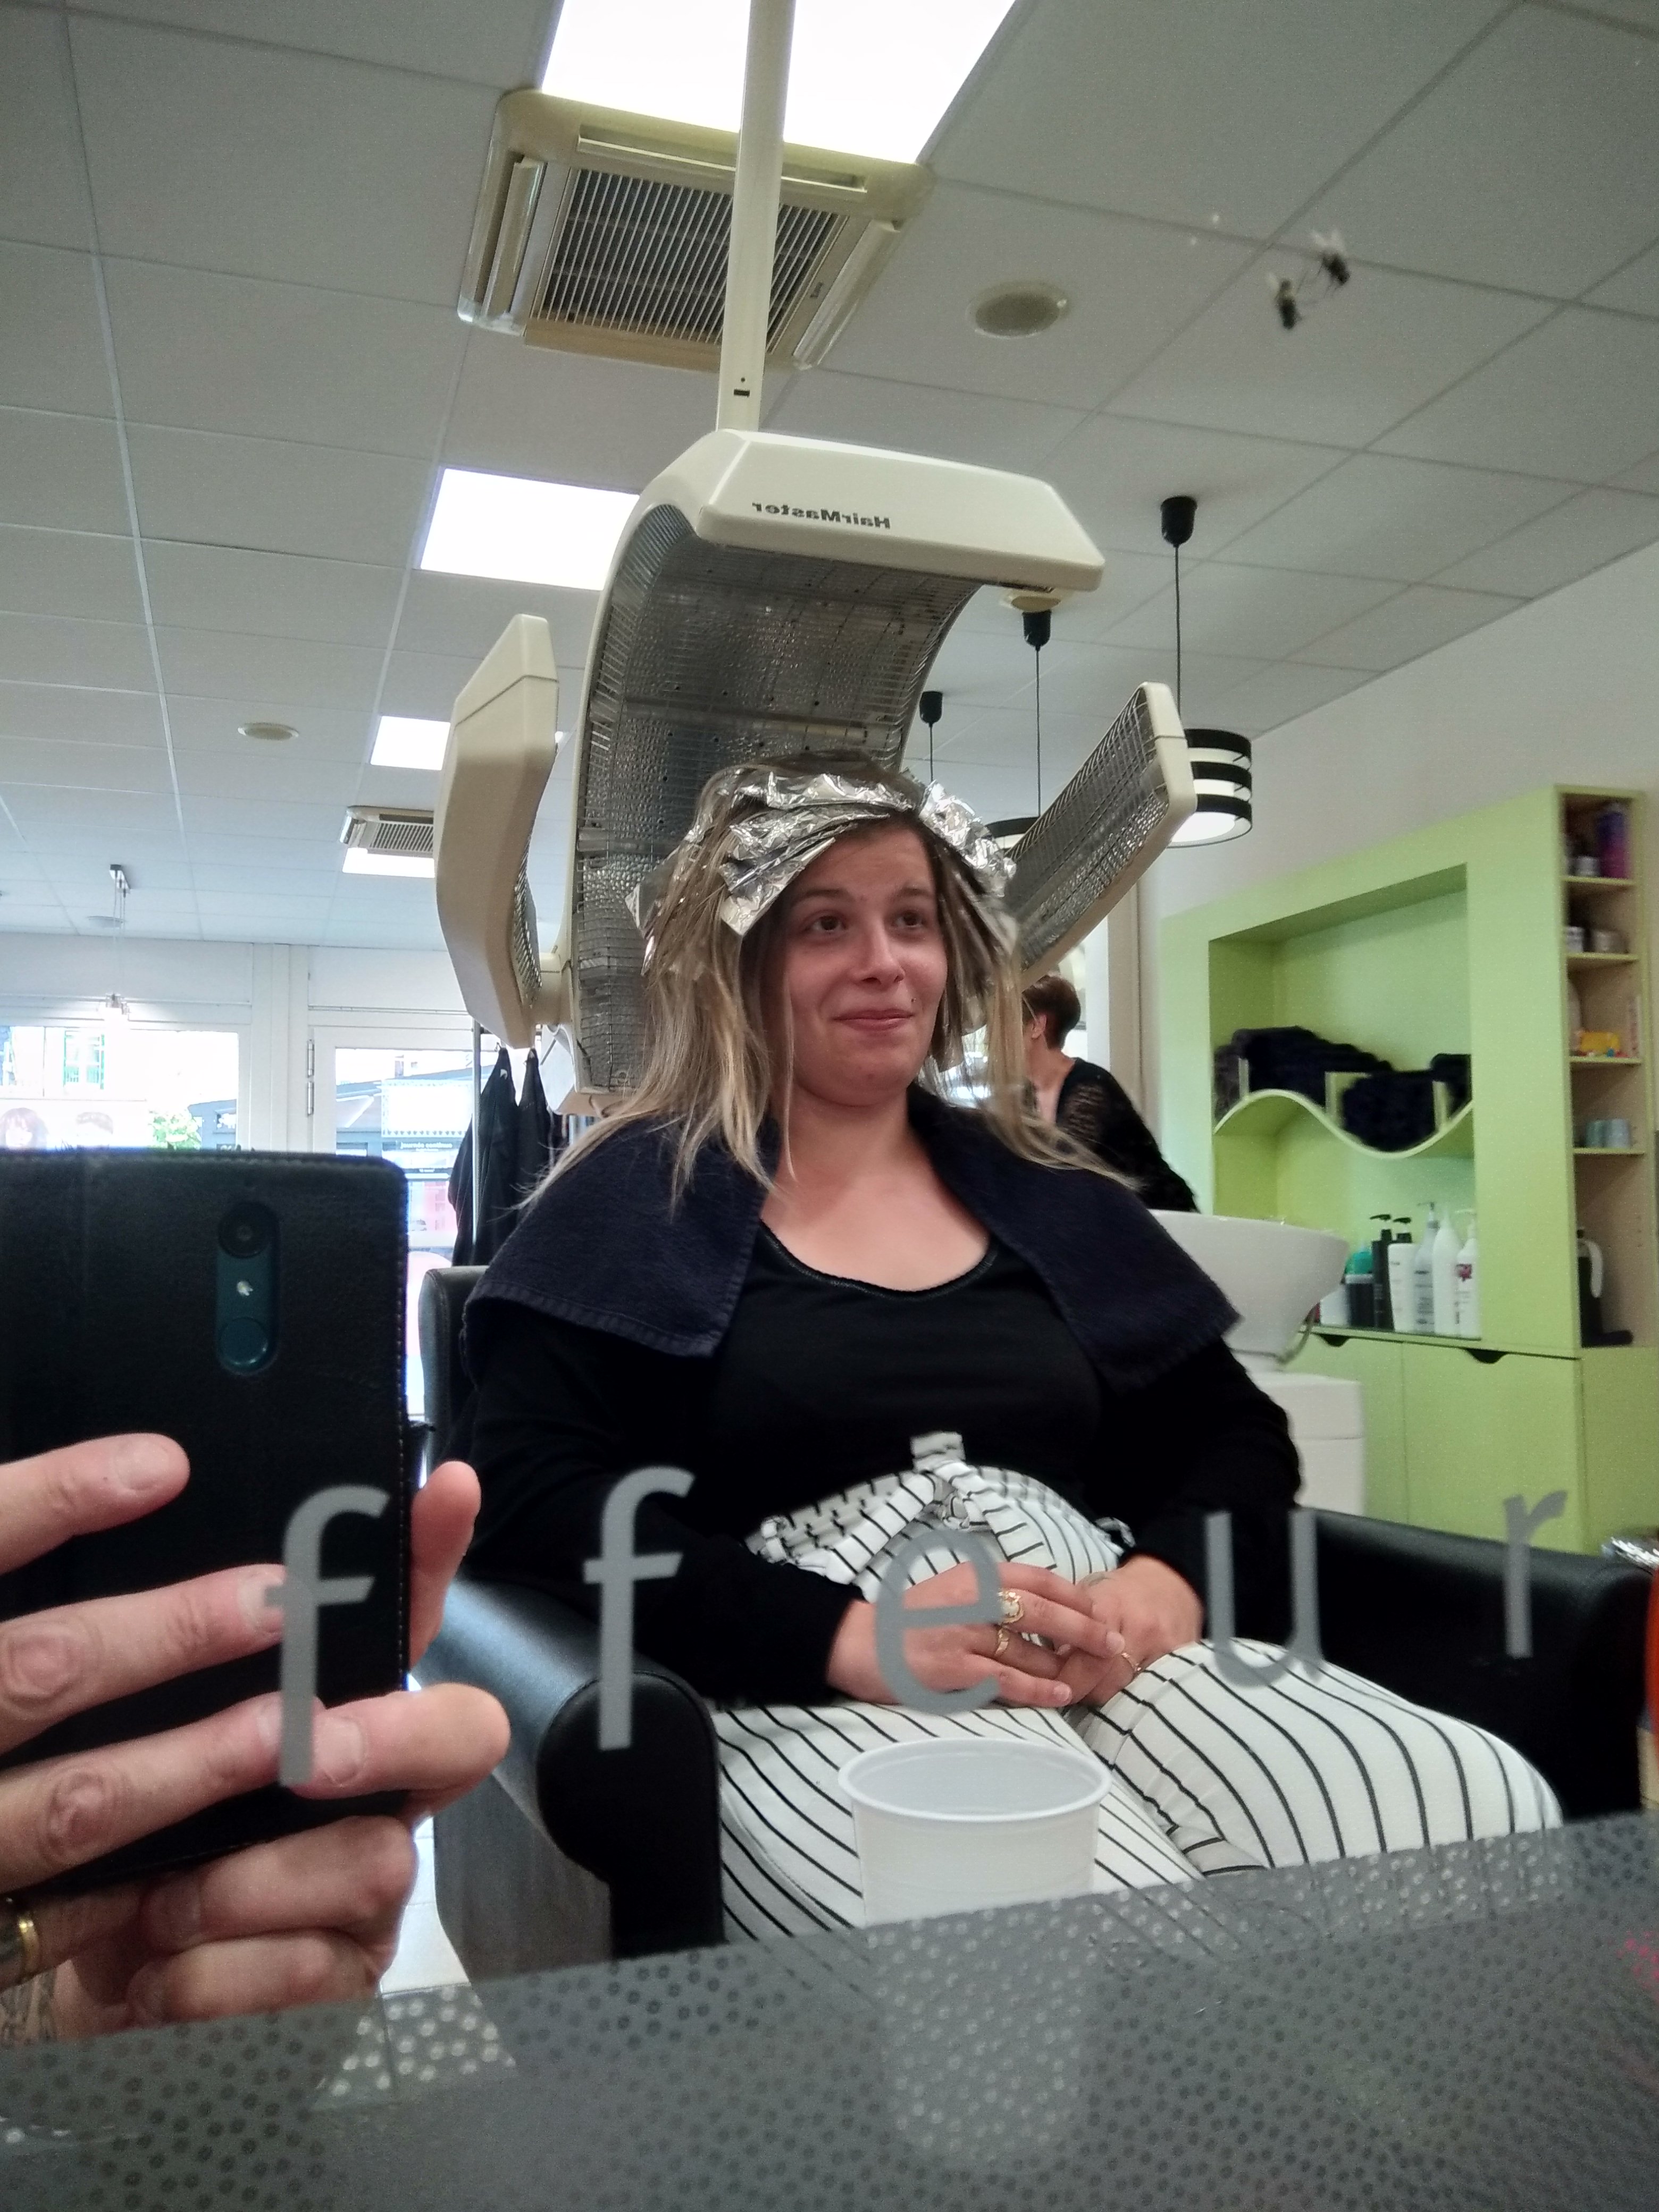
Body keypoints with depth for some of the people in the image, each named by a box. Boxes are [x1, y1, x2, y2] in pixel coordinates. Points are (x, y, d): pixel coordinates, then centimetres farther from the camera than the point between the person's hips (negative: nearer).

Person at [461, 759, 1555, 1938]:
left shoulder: (1048, 1197, 18)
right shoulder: (639, 1201, 6)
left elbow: (1237, 1435, 17)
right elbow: (527, 1498, -6)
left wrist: (1167, 1581, -7)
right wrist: (846, 1636, -19)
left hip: (1121, 1662, 6)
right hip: (814, 1696, -5)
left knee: (1488, 1812, -22)